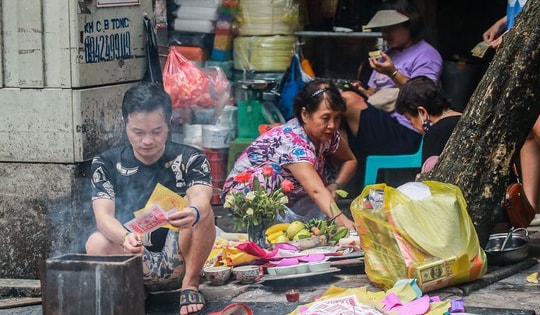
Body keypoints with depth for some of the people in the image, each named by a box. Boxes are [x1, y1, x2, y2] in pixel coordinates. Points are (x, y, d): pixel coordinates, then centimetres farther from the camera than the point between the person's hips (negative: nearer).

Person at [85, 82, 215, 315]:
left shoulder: (190, 160, -1)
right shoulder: (106, 164, 0)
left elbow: (201, 201, -22)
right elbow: (104, 216, -15)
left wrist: (193, 215, -48)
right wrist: (126, 238, -40)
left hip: (178, 260, 1)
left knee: (199, 210, -26)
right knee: (97, 245, -32)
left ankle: (190, 286, -13)